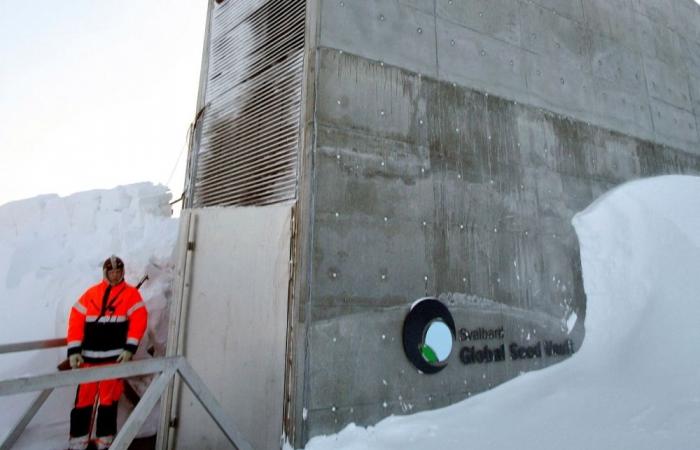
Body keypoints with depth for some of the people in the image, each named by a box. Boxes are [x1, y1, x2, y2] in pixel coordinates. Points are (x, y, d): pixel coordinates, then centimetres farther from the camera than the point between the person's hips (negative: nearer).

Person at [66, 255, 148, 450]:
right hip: (89, 357, 2)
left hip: (115, 357, -2)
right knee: (84, 397, 7)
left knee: (109, 398, 6)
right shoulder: (91, 294, 7)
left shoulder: (131, 293, -1)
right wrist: (74, 351, -6)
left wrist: (130, 348, -16)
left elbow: (139, 320, -9)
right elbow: (76, 320, 3)